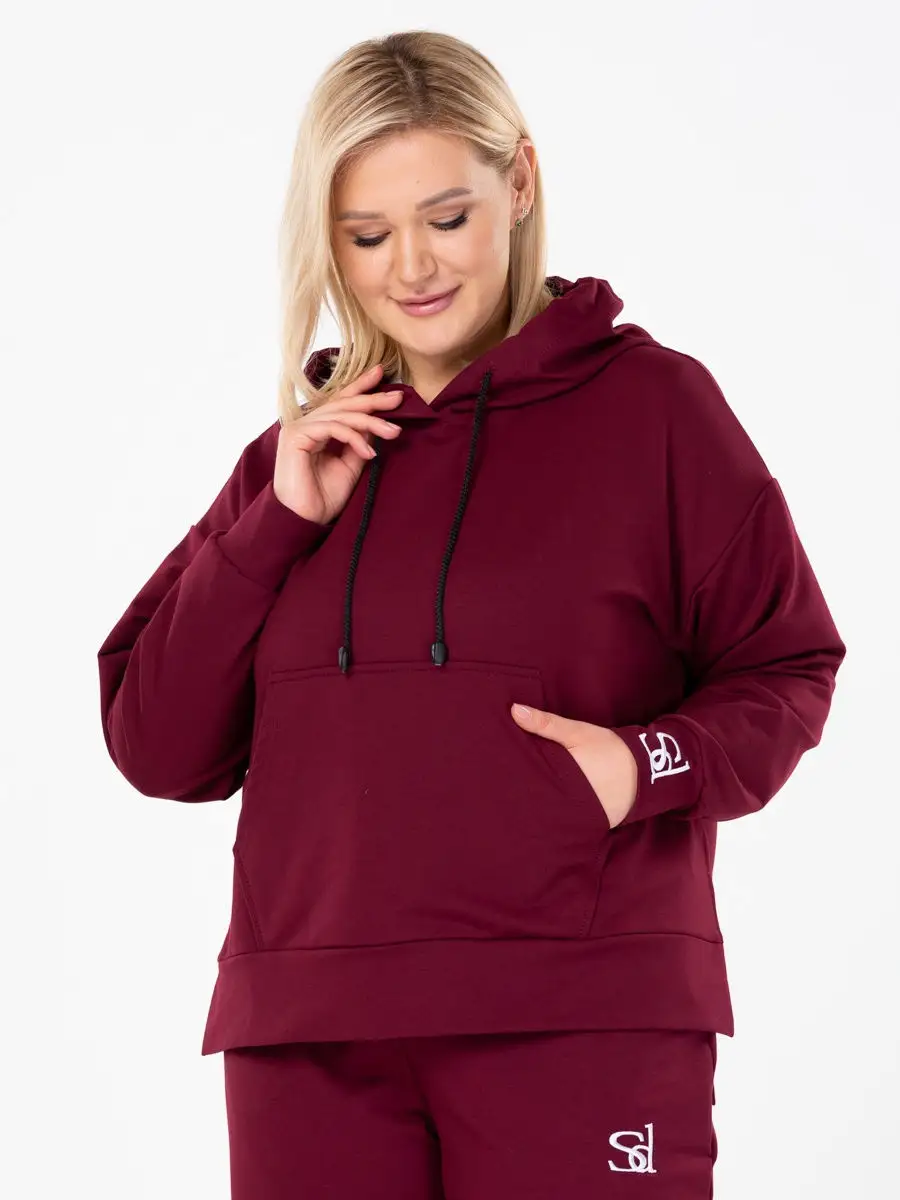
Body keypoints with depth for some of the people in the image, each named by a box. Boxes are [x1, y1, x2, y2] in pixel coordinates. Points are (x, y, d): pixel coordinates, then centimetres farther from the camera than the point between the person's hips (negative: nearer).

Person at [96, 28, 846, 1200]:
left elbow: (786, 671, 3)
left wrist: (654, 764, -16)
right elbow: (158, 751, 10)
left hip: (583, 1025, -3)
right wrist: (278, 522, 0)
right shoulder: (301, 454, 15)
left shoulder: (653, 404, 3)